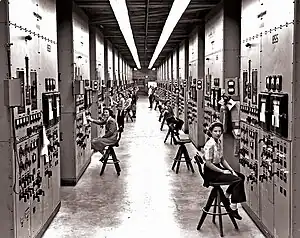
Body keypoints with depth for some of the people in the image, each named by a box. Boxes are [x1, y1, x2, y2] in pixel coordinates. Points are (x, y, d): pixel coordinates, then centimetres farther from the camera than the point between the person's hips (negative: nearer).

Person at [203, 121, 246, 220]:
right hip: (211, 172, -9)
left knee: (241, 176, 5)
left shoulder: (218, 142, 7)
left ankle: (226, 197, 16)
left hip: (218, 168, 9)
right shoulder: (210, 145, -21)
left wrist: (231, 170, 2)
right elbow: (208, 163, -23)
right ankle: (233, 208, -11)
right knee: (238, 180, -17)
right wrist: (223, 171, -18)